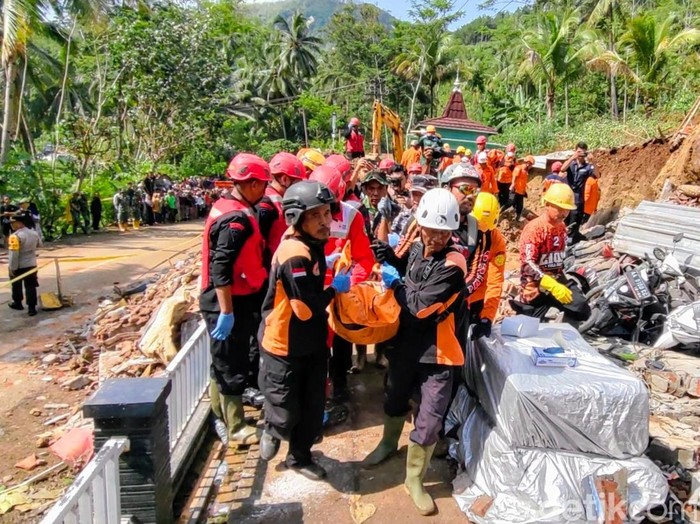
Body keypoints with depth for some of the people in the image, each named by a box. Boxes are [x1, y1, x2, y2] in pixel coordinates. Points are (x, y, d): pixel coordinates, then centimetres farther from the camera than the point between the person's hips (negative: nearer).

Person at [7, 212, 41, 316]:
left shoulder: (15, 236, -22)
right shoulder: (34, 233, 0)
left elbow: (13, 253, -23)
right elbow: (39, 245, 19)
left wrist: (12, 268, -18)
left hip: (18, 266, -5)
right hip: (32, 265, 5)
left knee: (16, 286, 18)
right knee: (30, 286, 7)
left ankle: (17, 303, 34)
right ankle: (32, 308, 5)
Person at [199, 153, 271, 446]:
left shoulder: (225, 207, 9)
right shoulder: (238, 219, -21)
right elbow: (221, 270, -27)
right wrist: (227, 313, -26)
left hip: (226, 300, 10)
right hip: (229, 303, -10)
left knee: (223, 363, 21)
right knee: (233, 367, 4)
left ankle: (221, 418, 36)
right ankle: (235, 428, 19)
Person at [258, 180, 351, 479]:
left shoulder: (312, 246, 3)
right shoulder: (295, 255, -27)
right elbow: (306, 308, -27)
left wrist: (327, 269, 2)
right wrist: (335, 288, -13)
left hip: (312, 343, 8)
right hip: (284, 347, -8)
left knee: (313, 408, 16)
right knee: (286, 414, 8)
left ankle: (300, 456, 39)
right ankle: (272, 431, 42)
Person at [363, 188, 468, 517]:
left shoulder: (453, 264, -23)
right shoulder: (417, 249, -1)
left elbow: (420, 305, -25)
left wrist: (395, 283, -11)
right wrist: (390, 259, -1)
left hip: (437, 352, -6)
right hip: (407, 342, 6)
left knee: (429, 421, 1)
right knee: (395, 399, 26)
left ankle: (414, 480, 24)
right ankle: (389, 443, 54)